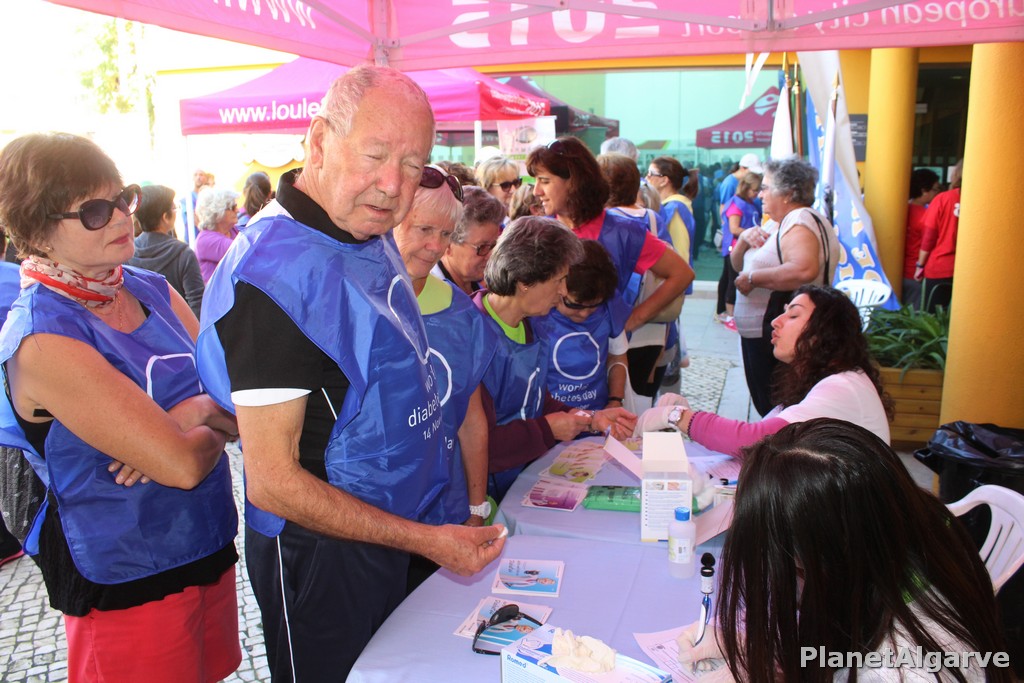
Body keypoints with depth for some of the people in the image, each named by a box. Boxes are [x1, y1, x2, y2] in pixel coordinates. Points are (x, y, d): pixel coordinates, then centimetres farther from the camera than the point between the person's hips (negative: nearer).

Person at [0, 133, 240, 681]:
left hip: (209, 548, 7)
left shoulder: (151, 290, 0)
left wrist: (199, 410, -20)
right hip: (130, 587, -6)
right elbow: (183, 465, -25)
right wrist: (215, 426, -6)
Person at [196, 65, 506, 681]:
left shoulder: (371, 236, 1)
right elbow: (273, 483, -25)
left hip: (398, 530, 8)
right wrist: (424, 540, -22)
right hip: (325, 556, -8)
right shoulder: (273, 273, -27)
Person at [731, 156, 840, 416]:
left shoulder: (801, 222, -17)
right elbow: (738, 265, 15)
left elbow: (804, 270, -37)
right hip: (758, 332, 10)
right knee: (765, 407, 19)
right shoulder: (778, 223, 14)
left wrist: (752, 278, -26)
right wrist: (745, 237, -5)